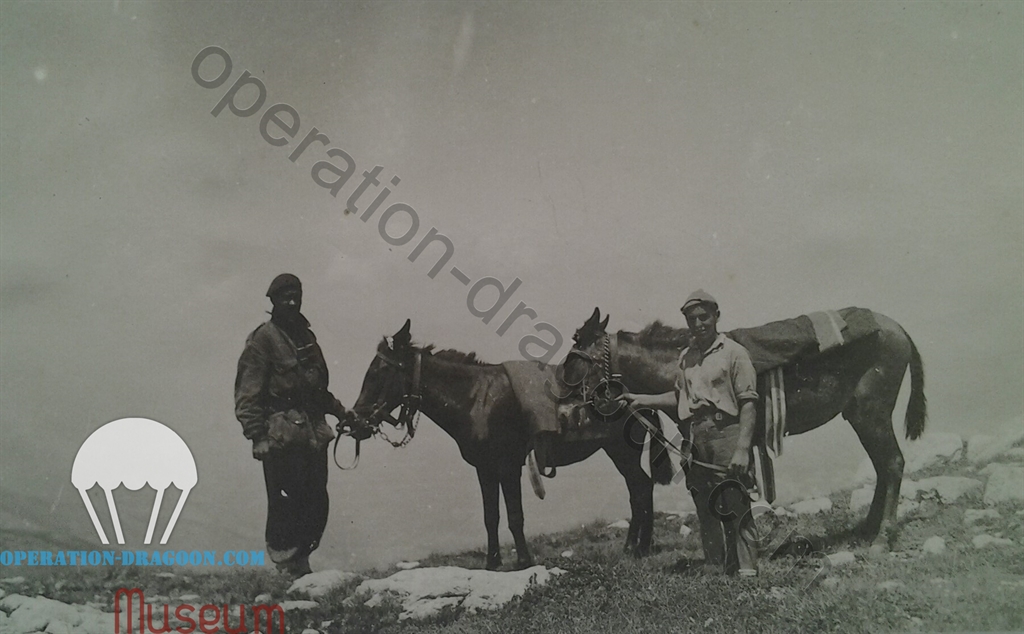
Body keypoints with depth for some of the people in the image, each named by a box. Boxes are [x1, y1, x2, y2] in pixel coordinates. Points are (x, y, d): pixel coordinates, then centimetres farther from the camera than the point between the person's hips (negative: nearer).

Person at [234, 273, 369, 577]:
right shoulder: (263, 339, -3)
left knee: (317, 506, 8)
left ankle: (297, 562, 23)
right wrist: (257, 437, -17)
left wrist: (345, 415, 19)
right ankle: (288, 568, 9)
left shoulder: (307, 337, 18)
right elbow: (247, 395, -9)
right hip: (282, 435, -7)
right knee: (286, 504, -4)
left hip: (314, 434, 7)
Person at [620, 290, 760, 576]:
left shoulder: (734, 352, -4)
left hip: (726, 436, -6)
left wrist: (742, 448, -16)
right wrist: (644, 400, 16)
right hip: (696, 442, 6)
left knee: (736, 509, -6)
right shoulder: (686, 357, 15)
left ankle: (747, 571, 0)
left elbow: (748, 403, -9)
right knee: (706, 514, 11)